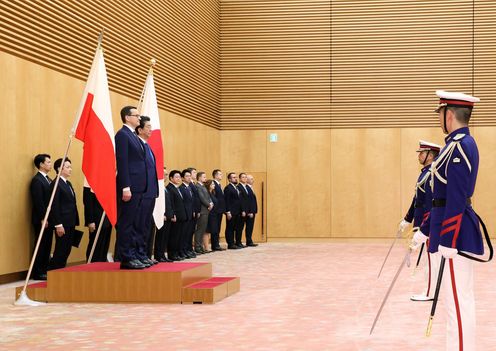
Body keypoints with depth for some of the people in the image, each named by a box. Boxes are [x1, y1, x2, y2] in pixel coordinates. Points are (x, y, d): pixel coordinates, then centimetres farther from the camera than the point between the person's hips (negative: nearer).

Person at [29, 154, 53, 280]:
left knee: (47, 246, 11)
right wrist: (43, 219, -19)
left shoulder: (48, 179, 16)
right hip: (42, 220, -8)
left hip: (49, 219, 8)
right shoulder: (37, 180, -12)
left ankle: (45, 270, 17)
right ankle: (38, 273, 3)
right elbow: (38, 202, -17)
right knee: (41, 246, -3)